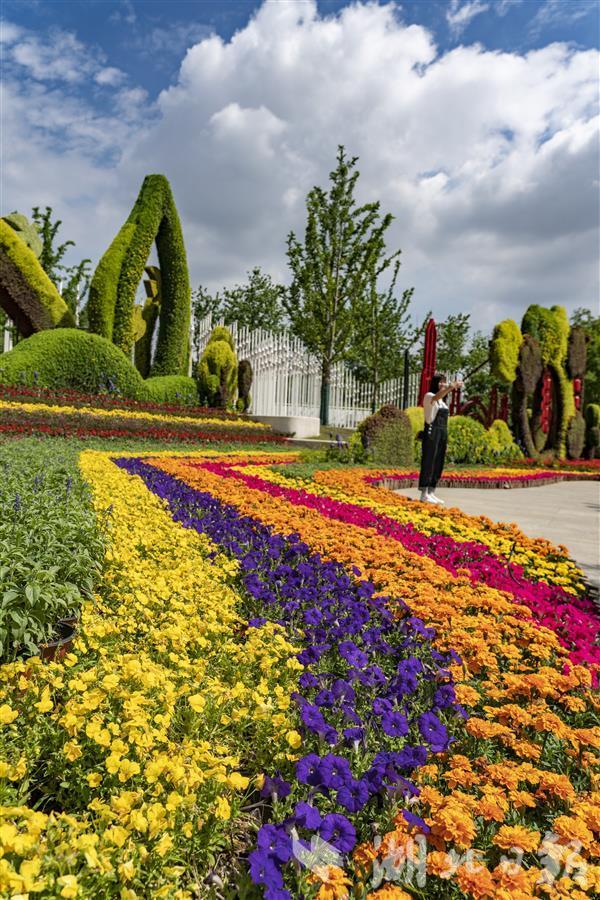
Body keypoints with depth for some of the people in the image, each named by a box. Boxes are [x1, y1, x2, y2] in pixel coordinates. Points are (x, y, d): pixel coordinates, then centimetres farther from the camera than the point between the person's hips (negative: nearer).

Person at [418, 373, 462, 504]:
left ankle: (431, 493, 11)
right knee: (428, 462, -7)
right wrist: (451, 387, -45)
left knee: (438, 463, 6)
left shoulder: (442, 400, 20)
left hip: (442, 434, 8)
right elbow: (437, 396, -30)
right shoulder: (428, 396, -5)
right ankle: (424, 495, -4)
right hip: (431, 432, -8)